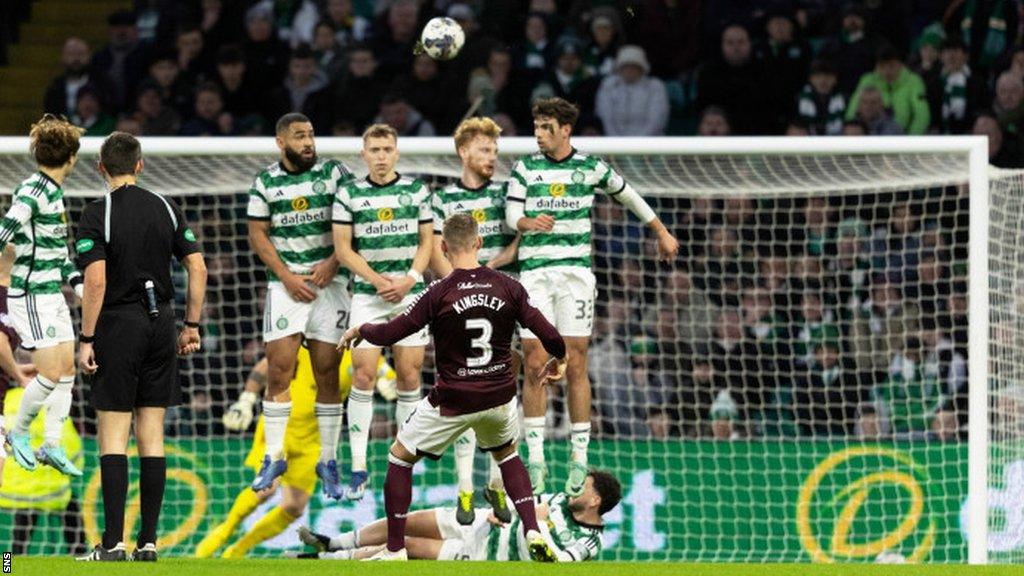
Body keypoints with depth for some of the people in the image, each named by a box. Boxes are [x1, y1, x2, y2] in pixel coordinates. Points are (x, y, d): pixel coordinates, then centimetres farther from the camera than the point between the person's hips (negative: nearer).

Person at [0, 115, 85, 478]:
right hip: (31, 296, -9)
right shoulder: (33, 191, -17)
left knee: (67, 371, 9)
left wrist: (78, 282, 15)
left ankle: (52, 445, 16)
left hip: (53, 295, 9)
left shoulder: (53, 192, 12)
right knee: (51, 374, -9)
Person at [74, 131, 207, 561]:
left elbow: (96, 281, -16)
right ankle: (148, 541, 6)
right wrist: (191, 326, 12)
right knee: (151, 433, 7)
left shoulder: (98, 214, -8)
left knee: (112, 434, -2)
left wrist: (86, 340, -11)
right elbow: (198, 268, 5)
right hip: (160, 324, 4)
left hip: (118, 325, -4)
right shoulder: (166, 209, 6)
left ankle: (113, 542, -9)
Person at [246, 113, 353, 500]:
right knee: (279, 369, -7)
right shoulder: (265, 182, 6)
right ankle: (274, 456, 1)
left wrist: (331, 263, -13)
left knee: (327, 372, 0)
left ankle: (328, 461, 7)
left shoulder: (334, 173, 3)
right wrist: (286, 276, -6)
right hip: (285, 283, 0)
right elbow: (258, 234, 5)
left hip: (329, 281, 0)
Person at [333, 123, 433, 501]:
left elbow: (426, 241, 8)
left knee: (409, 376, 1)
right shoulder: (349, 195, 2)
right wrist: (378, 280, -11)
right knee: (363, 374, -10)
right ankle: (358, 466, -8)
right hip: (367, 296, -1)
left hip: (411, 293, 1)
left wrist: (409, 279, -8)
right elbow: (343, 248, 0)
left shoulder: (417, 190, 6)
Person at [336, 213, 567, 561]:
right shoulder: (508, 288, -6)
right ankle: (534, 536, 17)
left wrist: (359, 330, 11)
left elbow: (389, 334, -11)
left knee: (400, 457, 15)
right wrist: (557, 361, 17)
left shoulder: (439, 294, -15)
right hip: (500, 398, 4)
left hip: (452, 402, -4)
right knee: (507, 454, 32)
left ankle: (395, 551, 13)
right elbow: (550, 336, -5)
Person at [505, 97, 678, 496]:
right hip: (534, 273, 1)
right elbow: (511, 214, -1)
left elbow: (628, 196, 20)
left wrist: (662, 233, 29)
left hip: (575, 272, -1)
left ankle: (579, 459, 0)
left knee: (575, 366, -4)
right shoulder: (525, 168, 7)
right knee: (534, 366, -3)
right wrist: (529, 223, -25)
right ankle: (535, 457, 3)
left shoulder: (590, 167, 6)